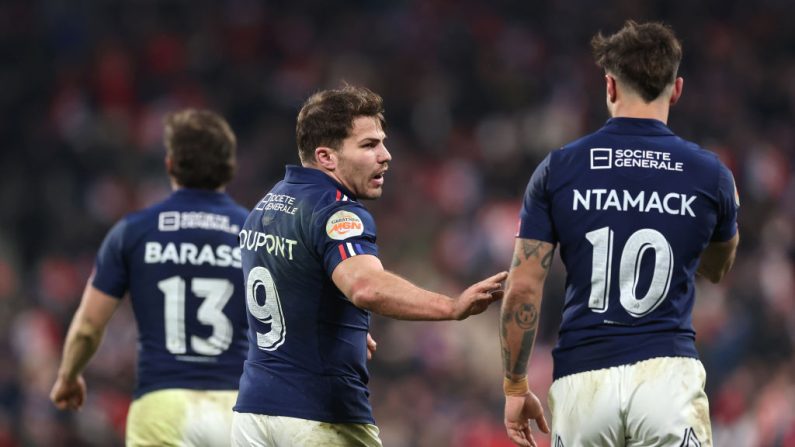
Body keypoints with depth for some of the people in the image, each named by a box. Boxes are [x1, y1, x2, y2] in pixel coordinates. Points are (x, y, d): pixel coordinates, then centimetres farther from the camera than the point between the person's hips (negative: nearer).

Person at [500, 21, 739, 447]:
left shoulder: (558, 169, 4)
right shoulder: (710, 175, 4)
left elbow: (522, 288, 2)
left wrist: (515, 388, 10)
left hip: (581, 380, 1)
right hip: (667, 375, -1)